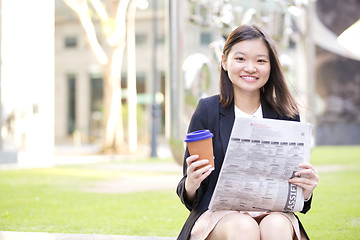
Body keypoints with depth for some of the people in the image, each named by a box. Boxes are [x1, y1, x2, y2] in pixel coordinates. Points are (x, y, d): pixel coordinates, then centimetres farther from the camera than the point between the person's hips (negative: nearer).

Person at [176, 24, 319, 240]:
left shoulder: (287, 116, 7)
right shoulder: (207, 111, 3)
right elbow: (189, 199, 3)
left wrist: (306, 191, -13)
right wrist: (191, 185, -21)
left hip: (273, 213, 1)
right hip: (219, 215, -1)